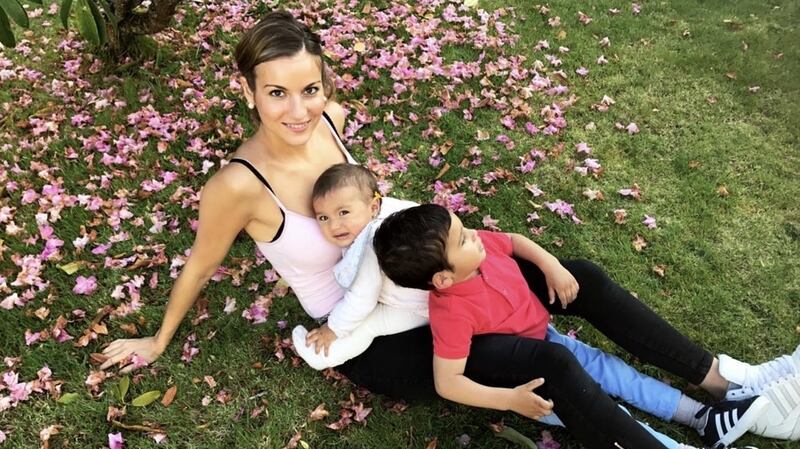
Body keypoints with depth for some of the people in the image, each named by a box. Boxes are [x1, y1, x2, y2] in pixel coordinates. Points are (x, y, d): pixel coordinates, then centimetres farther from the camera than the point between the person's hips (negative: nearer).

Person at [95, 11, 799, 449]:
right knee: (544, 361, -21)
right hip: (370, 339, -6)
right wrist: (158, 343, 6)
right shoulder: (239, 185, -27)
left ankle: (723, 379, 14)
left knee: (578, 278, 0)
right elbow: (199, 267, -10)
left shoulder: (330, 120, -10)